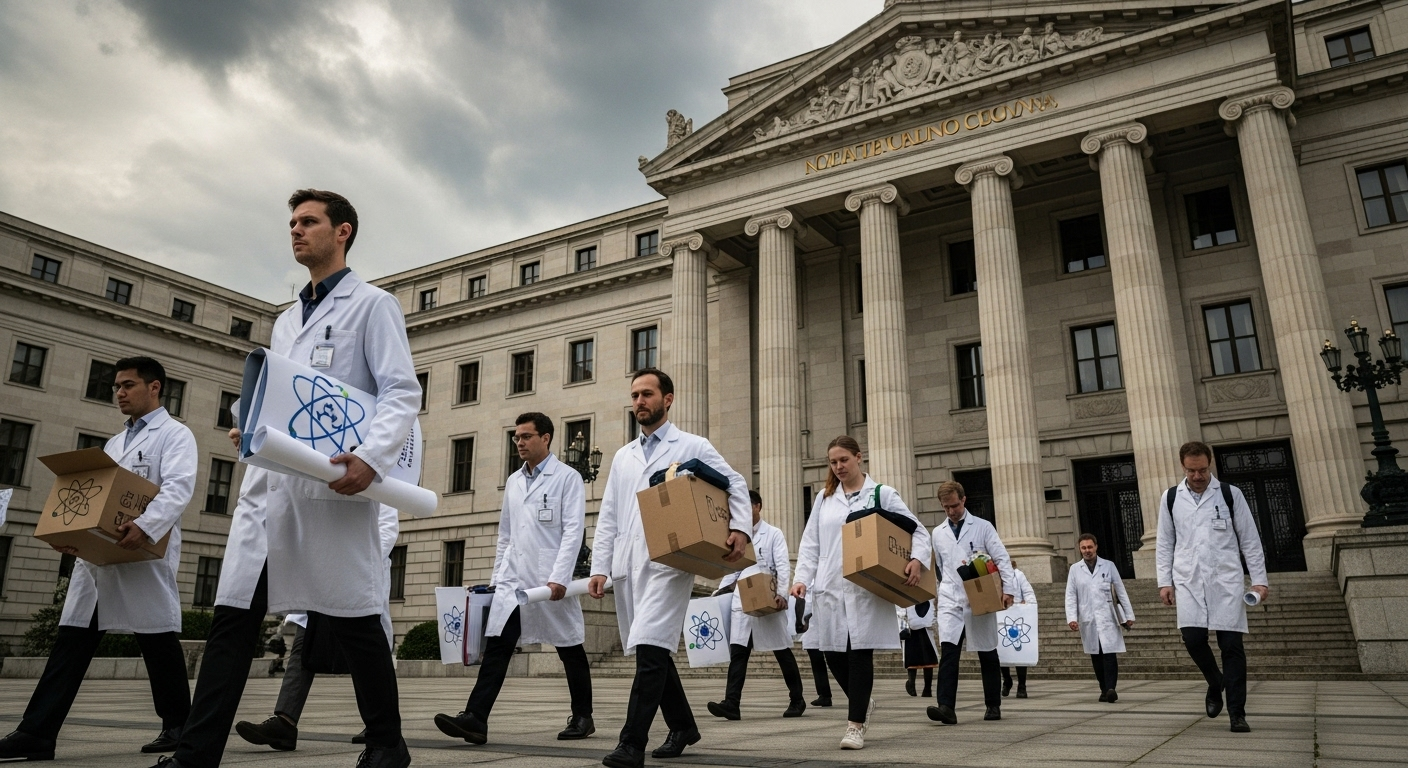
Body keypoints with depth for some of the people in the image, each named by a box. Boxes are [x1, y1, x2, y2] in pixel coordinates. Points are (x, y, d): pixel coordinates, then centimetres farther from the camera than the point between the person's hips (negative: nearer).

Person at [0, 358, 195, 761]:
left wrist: (146, 525, -32)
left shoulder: (175, 435, -1)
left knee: (158, 640, -1)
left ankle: (177, 725, 11)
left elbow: (178, 487, -17)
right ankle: (37, 732, 4)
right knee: (71, 640, 3)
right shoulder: (113, 444, 24)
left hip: (146, 555, -7)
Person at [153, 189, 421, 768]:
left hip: (332, 486, -7)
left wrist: (372, 457, -26)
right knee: (232, 618, 2)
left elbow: (402, 393, -10)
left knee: (353, 619, 0)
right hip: (270, 485, 7)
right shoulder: (286, 321, 25)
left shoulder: (372, 305, 2)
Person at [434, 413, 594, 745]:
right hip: (513, 579, 5)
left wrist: (559, 577, -19)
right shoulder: (513, 482, 15)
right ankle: (475, 718, -8)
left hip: (550, 580, -5)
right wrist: (497, 576, 14)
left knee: (570, 649, 7)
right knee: (497, 646, -5)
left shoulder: (567, 477, -4)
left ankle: (582, 717, 21)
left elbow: (574, 529, -11)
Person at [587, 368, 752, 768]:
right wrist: (600, 567, 7)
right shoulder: (623, 456, 19)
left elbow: (735, 484, 3)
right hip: (627, 565, 6)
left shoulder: (693, 447, 5)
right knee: (654, 652, 12)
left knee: (650, 650, -16)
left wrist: (740, 527, -15)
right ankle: (682, 726, 28)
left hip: (668, 563, -6)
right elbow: (608, 517, 16)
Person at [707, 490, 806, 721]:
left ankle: (797, 700, 21)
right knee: (737, 652, -7)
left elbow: (783, 566, -8)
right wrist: (717, 594, 7)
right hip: (742, 603, 4)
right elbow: (732, 570, 17)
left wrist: (782, 594, -22)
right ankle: (731, 704, -11)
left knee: (783, 652, 7)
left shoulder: (774, 534, 1)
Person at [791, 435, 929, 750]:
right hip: (829, 588, 4)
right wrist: (803, 578, -1)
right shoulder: (824, 499, 14)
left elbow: (918, 530, 2)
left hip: (866, 587, -3)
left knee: (859, 653, -6)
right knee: (834, 654, 5)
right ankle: (862, 703, 31)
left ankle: (856, 724, 4)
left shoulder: (882, 494, 5)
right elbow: (810, 544, 13)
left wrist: (917, 560, -17)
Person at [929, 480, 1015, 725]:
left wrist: (1008, 588, -15)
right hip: (950, 601, 2)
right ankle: (946, 707, -20)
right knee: (948, 651, -14)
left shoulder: (983, 527, 1)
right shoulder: (938, 533, 10)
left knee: (987, 654, 8)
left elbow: (1002, 559, -4)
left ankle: (993, 706, 22)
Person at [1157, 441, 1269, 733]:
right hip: (1189, 581, 1)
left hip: (1226, 580, -1)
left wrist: (1259, 579, -1)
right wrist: (1165, 581, 2)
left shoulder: (1230, 494, 2)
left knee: (1231, 644, -3)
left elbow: (1250, 540, 4)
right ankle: (1216, 683, 22)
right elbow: (1165, 544, 9)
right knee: (1193, 638, -8)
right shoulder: (1171, 498, 6)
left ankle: (1237, 713, 5)